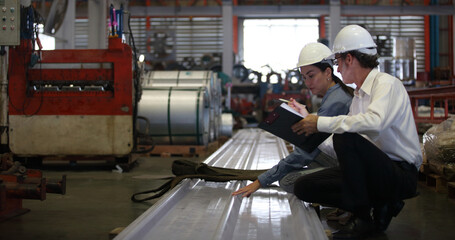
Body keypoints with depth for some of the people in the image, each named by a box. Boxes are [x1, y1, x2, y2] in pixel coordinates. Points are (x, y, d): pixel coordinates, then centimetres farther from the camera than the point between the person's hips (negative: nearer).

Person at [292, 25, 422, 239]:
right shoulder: (359, 92, 14)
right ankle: (380, 206, 1)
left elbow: (374, 121, -34)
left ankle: (362, 219, -18)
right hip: (374, 170, 8)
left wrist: (321, 123, -27)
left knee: (346, 138, -33)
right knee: (303, 187, -2)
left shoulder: (386, 84, -12)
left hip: (401, 175, -8)